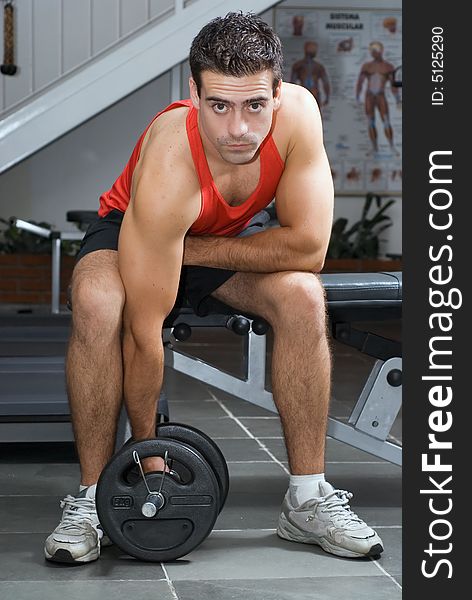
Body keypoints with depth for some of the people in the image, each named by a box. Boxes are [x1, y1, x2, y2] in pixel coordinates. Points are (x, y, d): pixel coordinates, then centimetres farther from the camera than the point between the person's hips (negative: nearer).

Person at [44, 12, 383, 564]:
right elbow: (145, 327, -35)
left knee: (303, 297, -25)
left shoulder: (298, 114, -31)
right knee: (97, 305, -35)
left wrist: (194, 251, -26)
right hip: (132, 231, -3)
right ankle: (89, 499, -18)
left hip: (225, 239, 3)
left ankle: (308, 499, -13)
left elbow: (308, 247, -26)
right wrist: (146, 445, -27)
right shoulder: (168, 171, -40)